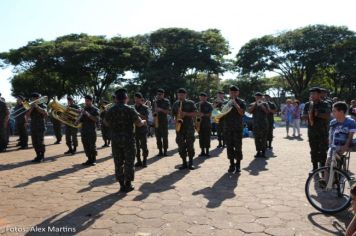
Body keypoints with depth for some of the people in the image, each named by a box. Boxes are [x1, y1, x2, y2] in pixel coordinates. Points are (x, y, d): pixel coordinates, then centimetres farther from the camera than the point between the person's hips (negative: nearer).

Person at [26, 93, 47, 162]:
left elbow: (44, 112, -20)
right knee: (35, 143, 6)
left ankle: (42, 156, 3)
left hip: (41, 127, -5)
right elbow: (27, 115, 4)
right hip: (33, 127, 5)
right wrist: (31, 108, -9)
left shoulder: (42, 105, 1)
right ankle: (38, 156, 15)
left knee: (40, 142, -6)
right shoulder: (31, 106, 15)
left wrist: (37, 106, -21)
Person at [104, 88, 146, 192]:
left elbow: (106, 123, 16)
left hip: (115, 140, 4)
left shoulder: (110, 110, 3)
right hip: (128, 140, -4)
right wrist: (144, 121, 9)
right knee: (129, 162, 6)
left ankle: (122, 185, 14)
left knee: (118, 163, 10)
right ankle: (128, 185, 11)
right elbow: (139, 123, -13)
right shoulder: (130, 110, -10)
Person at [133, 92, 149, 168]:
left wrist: (138, 114, -22)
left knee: (144, 146, 0)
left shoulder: (145, 108, -1)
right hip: (134, 129, 3)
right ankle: (138, 161, 14)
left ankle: (144, 161, 11)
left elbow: (146, 118, -12)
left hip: (143, 129, -3)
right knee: (136, 146, 5)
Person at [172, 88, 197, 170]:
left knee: (190, 145, -3)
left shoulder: (190, 103, 3)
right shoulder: (175, 104, 12)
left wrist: (186, 113, -17)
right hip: (179, 127, 3)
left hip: (189, 127, -3)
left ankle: (190, 163, 6)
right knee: (181, 145, 1)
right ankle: (184, 163, 10)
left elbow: (194, 114, -3)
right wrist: (176, 121, -1)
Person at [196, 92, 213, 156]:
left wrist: (204, 115, -20)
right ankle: (202, 151, 12)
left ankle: (207, 151, 4)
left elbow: (210, 114, -5)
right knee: (201, 137, 4)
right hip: (200, 123, 3)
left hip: (207, 123, -3)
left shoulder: (209, 105, 0)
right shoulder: (197, 105, 10)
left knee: (207, 137, -2)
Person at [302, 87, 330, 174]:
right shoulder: (307, 104, 7)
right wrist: (308, 115, -14)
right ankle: (315, 167, 18)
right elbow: (303, 116, 7)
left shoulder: (324, 104, -3)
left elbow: (328, 116, -12)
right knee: (313, 150, 9)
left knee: (323, 150, 0)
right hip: (311, 131, 3)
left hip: (322, 131, -3)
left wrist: (317, 114, -21)